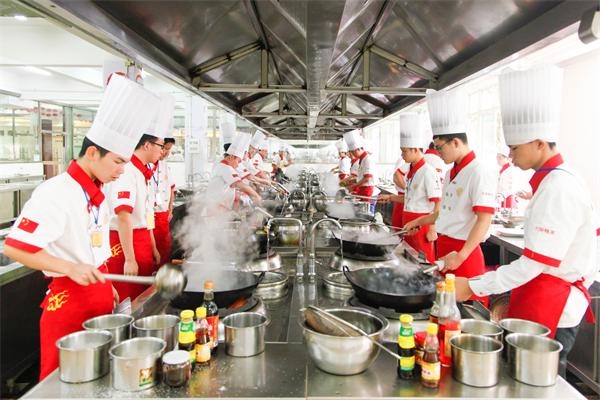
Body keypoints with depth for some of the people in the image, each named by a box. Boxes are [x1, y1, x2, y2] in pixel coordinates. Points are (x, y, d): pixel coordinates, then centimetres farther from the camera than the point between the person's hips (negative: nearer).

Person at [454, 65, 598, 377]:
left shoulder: (557, 189, -22)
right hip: (551, 295, 9)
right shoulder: (558, 179, 9)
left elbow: (533, 264, -23)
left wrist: (473, 286, -19)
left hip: (549, 304, -9)